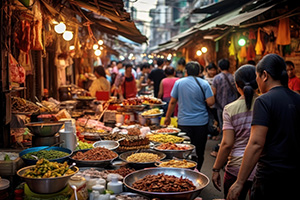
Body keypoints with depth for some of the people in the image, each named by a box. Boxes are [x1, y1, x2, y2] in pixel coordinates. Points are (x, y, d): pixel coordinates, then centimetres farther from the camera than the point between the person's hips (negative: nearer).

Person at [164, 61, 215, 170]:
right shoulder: (204, 84, -4)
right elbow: (210, 102, -10)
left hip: (184, 123, 1)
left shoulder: (179, 83, 0)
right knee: (199, 151, 11)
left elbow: (172, 102, 3)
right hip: (201, 123, 0)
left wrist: (168, 117, 14)